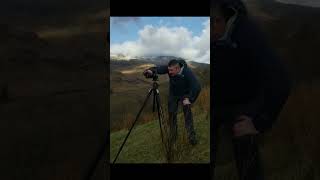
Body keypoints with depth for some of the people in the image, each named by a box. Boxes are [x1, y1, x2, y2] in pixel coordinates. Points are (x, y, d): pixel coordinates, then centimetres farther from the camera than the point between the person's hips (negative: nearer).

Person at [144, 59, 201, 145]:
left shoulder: (188, 73, -31)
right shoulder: (169, 68, -21)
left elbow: (197, 87, -34)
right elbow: (159, 69, -29)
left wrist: (189, 99, -38)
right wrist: (151, 71, -51)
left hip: (185, 95, -3)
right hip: (173, 94, 3)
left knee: (188, 114, -9)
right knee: (172, 114, 3)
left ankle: (192, 137, 2)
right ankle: (173, 136, 18)